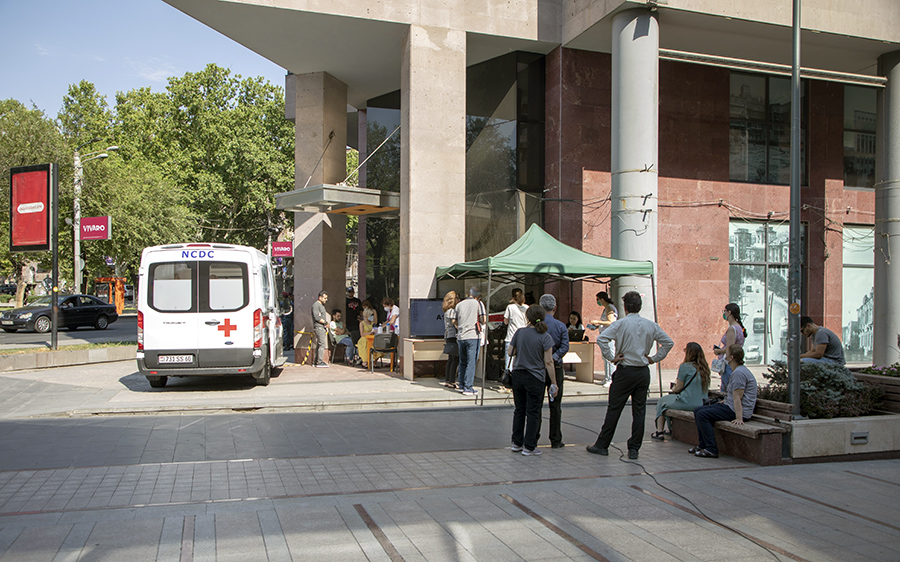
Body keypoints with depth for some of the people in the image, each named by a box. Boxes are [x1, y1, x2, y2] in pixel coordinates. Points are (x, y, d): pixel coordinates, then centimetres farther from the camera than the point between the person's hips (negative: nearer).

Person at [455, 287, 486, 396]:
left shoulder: (459, 305, 12)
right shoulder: (478, 303, 0)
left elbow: (456, 322, 16)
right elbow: (483, 319, -7)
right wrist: (481, 323, 14)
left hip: (461, 337, 4)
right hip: (473, 336, -4)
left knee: (462, 362, 15)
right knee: (471, 362, -2)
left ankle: (461, 385, 18)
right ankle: (468, 388, -4)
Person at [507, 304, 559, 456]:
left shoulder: (519, 333, -3)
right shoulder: (545, 337, -11)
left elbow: (509, 352, 4)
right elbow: (548, 362, -13)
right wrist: (553, 383, -8)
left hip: (518, 375, 3)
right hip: (535, 378, -3)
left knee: (519, 410, 16)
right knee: (533, 412, 6)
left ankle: (516, 443, 22)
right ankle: (529, 446, 9)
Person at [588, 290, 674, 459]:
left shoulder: (620, 324, -8)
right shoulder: (651, 325, 3)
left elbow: (601, 339, -19)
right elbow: (668, 342, 7)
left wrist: (611, 357, -10)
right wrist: (654, 359, 9)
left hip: (625, 371, -3)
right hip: (644, 372, 3)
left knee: (614, 409, 3)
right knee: (639, 411, 7)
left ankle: (602, 445, 10)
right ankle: (634, 449, 10)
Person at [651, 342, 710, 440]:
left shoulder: (685, 367, -13)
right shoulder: (705, 368, 7)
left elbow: (678, 388, -9)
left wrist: (673, 389, 13)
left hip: (688, 403, -7)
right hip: (702, 404, 7)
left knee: (662, 401, 17)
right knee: (672, 398, 29)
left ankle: (659, 432, 15)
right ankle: (671, 429, 31)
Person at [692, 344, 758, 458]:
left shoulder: (738, 373, -19)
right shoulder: (737, 371, 17)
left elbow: (737, 398, -25)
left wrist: (739, 418, -27)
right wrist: (724, 401, 29)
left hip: (735, 410, -11)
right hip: (729, 406, 11)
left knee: (702, 415, -20)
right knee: (698, 411, 9)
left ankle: (711, 449, -16)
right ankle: (702, 445, 12)